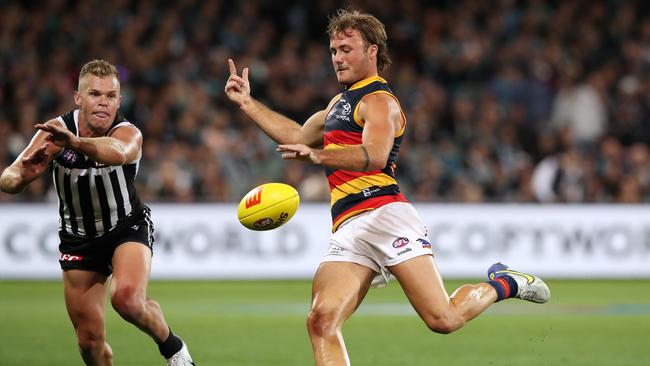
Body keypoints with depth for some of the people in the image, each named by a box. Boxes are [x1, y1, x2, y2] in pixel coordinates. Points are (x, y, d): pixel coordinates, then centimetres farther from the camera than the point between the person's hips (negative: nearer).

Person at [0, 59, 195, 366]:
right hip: (78, 237, 3)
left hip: (128, 227, -3)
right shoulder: (55, 131, -18)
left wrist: (75, 142, -71)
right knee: (89, 339, 2)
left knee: (127, 299, -30)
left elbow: (116, 152, -50)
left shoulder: (129, 134, -24)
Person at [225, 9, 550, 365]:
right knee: (320, 322, -16)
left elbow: (375, 155, -21)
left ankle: (502, 284, 16)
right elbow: (299, 137, 42)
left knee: (442, 319, -14)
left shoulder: (379, 101, -2)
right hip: (347, 232, 8)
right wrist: (247, 102, 37)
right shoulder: (341, 102, 28)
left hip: (384, 214, -8)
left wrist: (318, 155, -35)